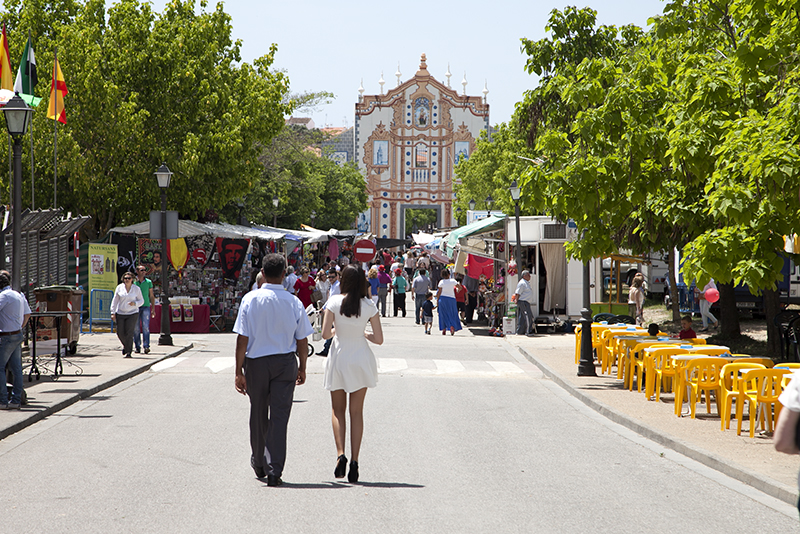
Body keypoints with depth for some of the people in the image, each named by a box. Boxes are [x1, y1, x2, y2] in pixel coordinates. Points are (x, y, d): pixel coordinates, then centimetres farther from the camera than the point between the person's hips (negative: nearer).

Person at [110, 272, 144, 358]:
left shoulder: (136, 289, 0)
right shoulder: (119, 288, 3)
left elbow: (141, 301, 6)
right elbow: (115, 301, 6)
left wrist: (135, 303, -15)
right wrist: (113, 313, 0)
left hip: (132, 313, -2)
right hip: (120, 314, 2)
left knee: (129, 333, -12)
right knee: (120, 333, 3)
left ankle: (128, 352, -8)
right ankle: (125, 345, 34)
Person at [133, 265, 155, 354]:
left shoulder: (148, 282, 7)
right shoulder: (133, 282, 3)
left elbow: (152, 296, 12)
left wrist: (153, 309, 7)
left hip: (146, 307, 0)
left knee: (146, 327, -10)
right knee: (136, 328, 2)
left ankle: (146, 346, -14)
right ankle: (137, 347, 9)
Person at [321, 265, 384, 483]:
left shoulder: (334, 302, -9)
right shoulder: (369, 306, -6)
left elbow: (325, 333, -11)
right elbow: (379, 339, -5)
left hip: (339, 358, -1)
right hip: (361, 359, 1)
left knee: (337, 410, 12)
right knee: (357, 412, 8)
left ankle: (340, 454, -7)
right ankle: (354, 461, 2)